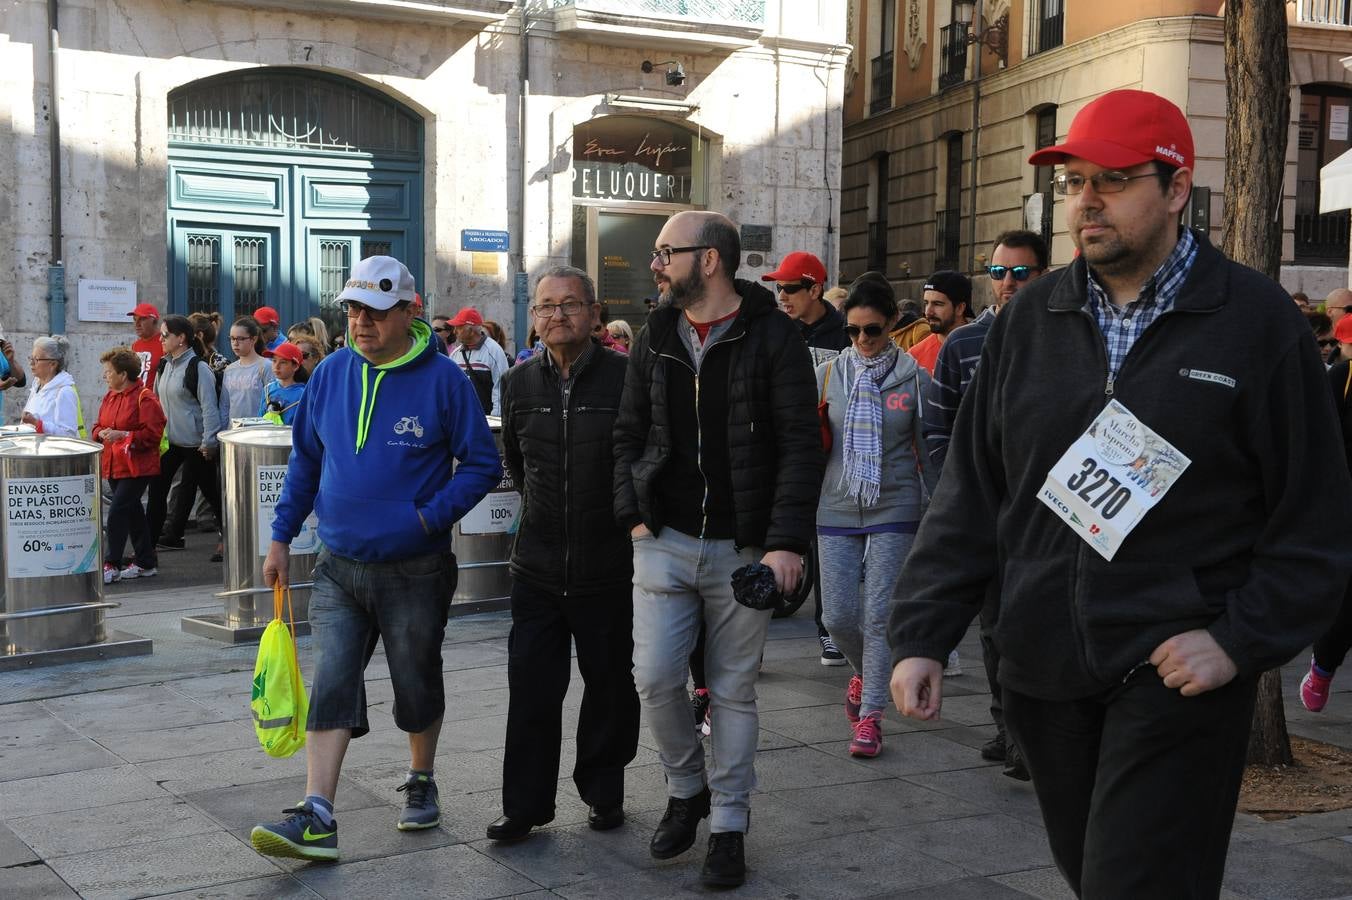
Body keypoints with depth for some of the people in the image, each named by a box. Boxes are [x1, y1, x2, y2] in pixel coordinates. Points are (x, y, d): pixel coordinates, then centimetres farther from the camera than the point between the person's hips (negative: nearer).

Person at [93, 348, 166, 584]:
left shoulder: (145, 398, -12)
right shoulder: (110, 397, 13)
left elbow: (152, 433, -16)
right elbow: (98, 426, 19)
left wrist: (124, 435, -23)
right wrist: (102, 433, -4)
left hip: (137, 467, -8)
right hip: (114, 466, 8)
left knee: (117, 512, -12)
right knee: (132, 512, 13)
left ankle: (111, 565, -7)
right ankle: (145, 563, 22)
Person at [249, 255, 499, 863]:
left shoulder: (442, 379, -9)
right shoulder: (331, 374, 3)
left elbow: (482, 464, -6)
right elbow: (304, 460, 12)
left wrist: (429, 518, -17)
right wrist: (281, 538, 10)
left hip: (415, 572, -3)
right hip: (338, 567, 3)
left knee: (417, 686, 13)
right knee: (330, 687, -5)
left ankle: (421, 784, 35)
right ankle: (317, 818, -6)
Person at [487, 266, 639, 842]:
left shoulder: (625, 378, -9)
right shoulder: (518, 383, 5)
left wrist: (625, 514, 4)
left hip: (608, 570, -3)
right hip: (537, 566, 3)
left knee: (609, 686, 10)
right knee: (531, 687, 3)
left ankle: (604, 793, 27)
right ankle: (526, 805, 14)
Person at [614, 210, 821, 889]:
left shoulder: (772, 337, -6)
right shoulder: (654, 339, 8)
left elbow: (801, 444, -9)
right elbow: (629, 433, 15)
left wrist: (786, 541, -17)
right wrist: (633, 515, 2)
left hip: (743, 547, -3)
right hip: (664, 540, 3)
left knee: (734, 690, 6)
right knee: (656, 678, -3)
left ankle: (729, 822, 21)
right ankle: (687, 787, 23)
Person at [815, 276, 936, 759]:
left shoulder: (914, 377, -2)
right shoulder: (828, 374, 3)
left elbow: (928, 451, 3)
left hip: (894, 508, -2)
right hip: (837, 508, 2)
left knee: (879, 614, -2)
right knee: (838, 615, 3)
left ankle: (870, 715, 9)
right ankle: (864, 671, 35)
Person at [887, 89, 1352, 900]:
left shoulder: (1258, 320, -4)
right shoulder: (1031, 319, 7)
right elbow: (971, 493, 8)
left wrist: (1241, 641, -13)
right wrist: (923, 635, 2)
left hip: (1177, 679, -4)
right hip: (1043, 673, 5)